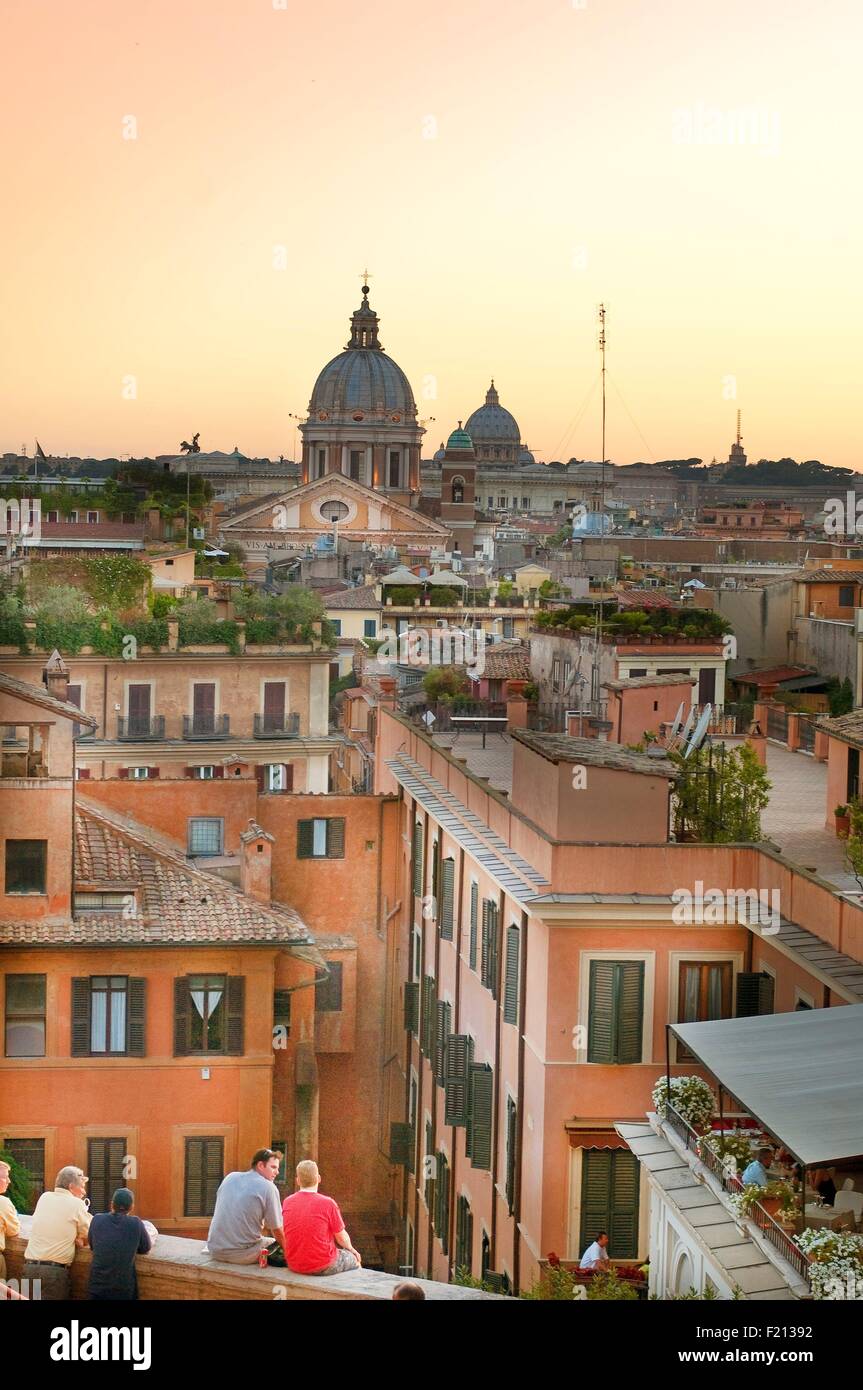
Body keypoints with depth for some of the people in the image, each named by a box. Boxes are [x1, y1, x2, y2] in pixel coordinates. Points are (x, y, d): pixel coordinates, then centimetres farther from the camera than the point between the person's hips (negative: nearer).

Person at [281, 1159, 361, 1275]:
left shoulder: (287, 1202, -3)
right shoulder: (327, 1203, -17)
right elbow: (341, 1237, -6)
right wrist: (351, 1249, 18)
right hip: (322, 1267, -5)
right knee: (354, 1259, 24)